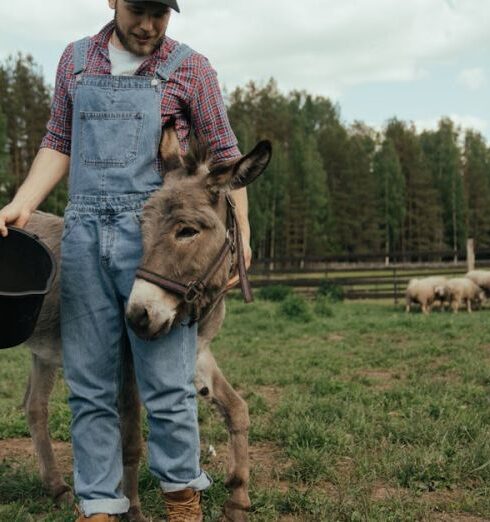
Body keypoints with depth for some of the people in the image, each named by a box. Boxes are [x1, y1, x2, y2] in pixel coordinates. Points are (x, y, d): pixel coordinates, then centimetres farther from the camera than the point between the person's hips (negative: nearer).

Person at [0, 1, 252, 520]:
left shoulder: (188, 68, 4)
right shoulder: (76, 60, 14)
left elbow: (224, 154, 6)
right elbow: (58, 143, 18)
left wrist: (239, 233, -2)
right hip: (84, 233, 4)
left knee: (166, 383, -2)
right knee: (89, 385, 6)